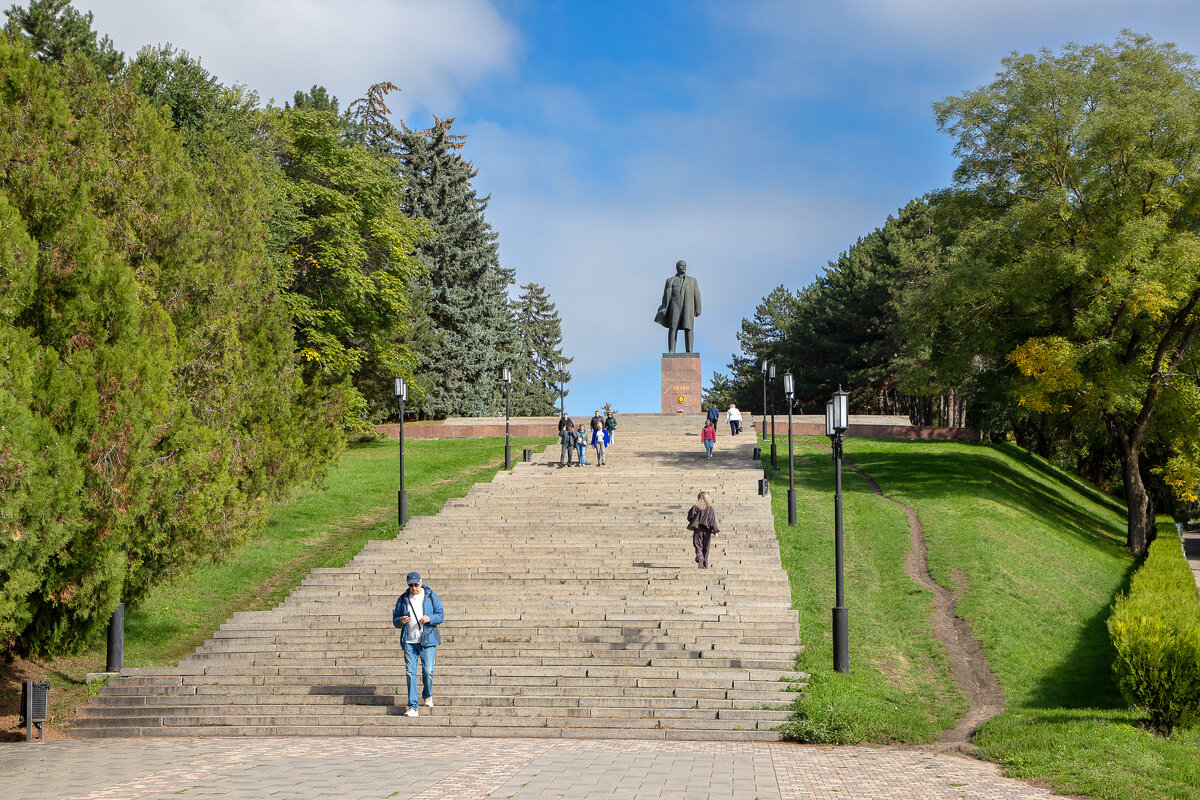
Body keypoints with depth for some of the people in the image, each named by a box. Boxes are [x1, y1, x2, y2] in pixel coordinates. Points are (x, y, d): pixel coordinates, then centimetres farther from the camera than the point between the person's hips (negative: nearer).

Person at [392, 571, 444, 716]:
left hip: (427, 640, -2)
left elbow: (441, 615, 3)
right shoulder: (403, 599, 9)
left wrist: (429, 618, -17)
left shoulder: (431, 596, 3)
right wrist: (401, 621, -12)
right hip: (409, 642, 2)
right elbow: (395, 619, 12)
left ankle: (428, 695, 25)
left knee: (428, 671, -6)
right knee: (410, 673, -3)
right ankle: (412, 707, 0)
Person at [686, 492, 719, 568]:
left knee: (698, 546, 2)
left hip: (698, 529, -1)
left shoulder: (696, 507, -2)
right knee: (706, 548, 10)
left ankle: (699, 556, -31)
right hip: (707, 530, 1)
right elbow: (713, 520, -5)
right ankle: (705, 566, 13)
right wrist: (715, 531, -5)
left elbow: (690, 517, -7)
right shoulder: (710, 508, -1)